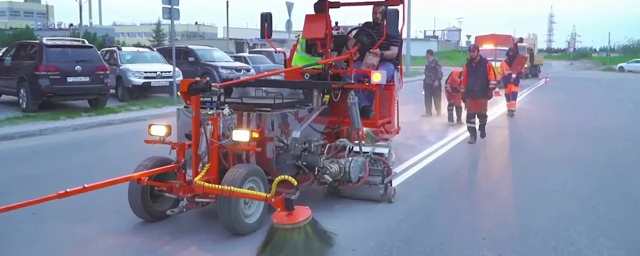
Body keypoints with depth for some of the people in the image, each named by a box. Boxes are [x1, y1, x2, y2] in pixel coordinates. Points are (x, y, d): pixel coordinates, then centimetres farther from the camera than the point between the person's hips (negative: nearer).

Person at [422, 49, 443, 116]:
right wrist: (424, 82, 20)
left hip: (435, 84, -8)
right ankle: (428, 112, 14)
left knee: (437, 99, 1)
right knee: (427, 99, 7)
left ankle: (438, 112, 11)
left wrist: (437, 80, -24)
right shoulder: (427, 63, 15)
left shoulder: (436, 62, -11)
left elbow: (440, 72, -16)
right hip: (428, 84, 8)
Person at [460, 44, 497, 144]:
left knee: (482, 113, 7)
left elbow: (492, 77, -6)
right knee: (470, 114, -1)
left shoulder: (486, 64, -4)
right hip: (470, 94, 3)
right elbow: (464, 80, 11)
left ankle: (482, 128, 35)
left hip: (482, 94, -3)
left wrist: (491, 89, -11)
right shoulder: (467, 65, 7)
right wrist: (463, 92, 11)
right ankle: (472, 134, 5)